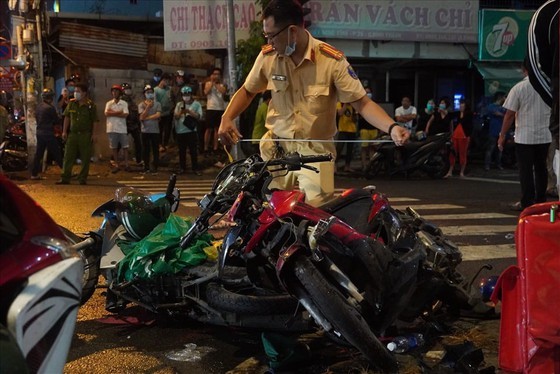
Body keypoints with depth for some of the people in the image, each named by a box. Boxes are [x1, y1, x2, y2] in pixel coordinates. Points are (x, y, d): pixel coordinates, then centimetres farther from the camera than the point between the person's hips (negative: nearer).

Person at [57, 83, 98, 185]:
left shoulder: (91, 105, -3)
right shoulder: (71, 103, 8)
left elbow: (95, 121, -3)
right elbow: (67, 117, 13)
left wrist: (94, 134, -10)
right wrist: (64, 131, 7)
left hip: (86, 135, -3)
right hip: (72, 134, 3)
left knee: (85, 158, 1)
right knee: (68, 157, 2)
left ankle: (82, 179, 10)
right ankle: (65, 178, 6)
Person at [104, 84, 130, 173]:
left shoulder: (124, 103, 1)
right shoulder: (109, 103, 7)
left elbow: (125, 115, -12)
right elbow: (106, 114, -9)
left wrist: (113, 113, -10)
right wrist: (119, 112, -11)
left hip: (122, 128, -2)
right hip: (112, 129, 2)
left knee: (125, 147, 1)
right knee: (114, 147, 6)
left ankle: (126, 165, 7)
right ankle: (116, 165, 13)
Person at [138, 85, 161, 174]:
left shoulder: (157, 104, 1)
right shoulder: (141, 105, 1)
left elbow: (158, 115, -13)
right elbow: (142, 117, -11)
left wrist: (146, 118, -13)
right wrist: (148, 106, -15)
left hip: (155, 130, 0)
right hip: (145, 131, 1)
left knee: (155, 150, 3)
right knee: (146, 150, 7)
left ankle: (155, 168, 9)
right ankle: (146, 167, 15)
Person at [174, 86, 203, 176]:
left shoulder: (196, 104, 1)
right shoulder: (179, 105, 8)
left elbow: (199, 116, -7)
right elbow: (176, 117, 1)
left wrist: (189, 111, -17)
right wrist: (181, 111, -18)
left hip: (191, 131, -2)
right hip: (180, 131, 2)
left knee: (193, 150, 1)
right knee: (182, 151, 9)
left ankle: (195, 168, 8)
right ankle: (182, 167, 18)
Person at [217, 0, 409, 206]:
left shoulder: (332, 60, -13)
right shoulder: (267, 56, -2)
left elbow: (362, 103, -11)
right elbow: (247, 91, 14)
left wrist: (392, 127, -27)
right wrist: (226, 118, -3)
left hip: (316, 150, -3)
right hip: (277, 148, 3)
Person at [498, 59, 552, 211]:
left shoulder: (519, 88, -10)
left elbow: (510, 115, -10)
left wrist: (502, 135, -3)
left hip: (524, 137, -4)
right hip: (544, 136, 4)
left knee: (526, 171, 2)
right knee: (541, 169, 13)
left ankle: (527, 203, 5)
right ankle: (541, 202, 18)